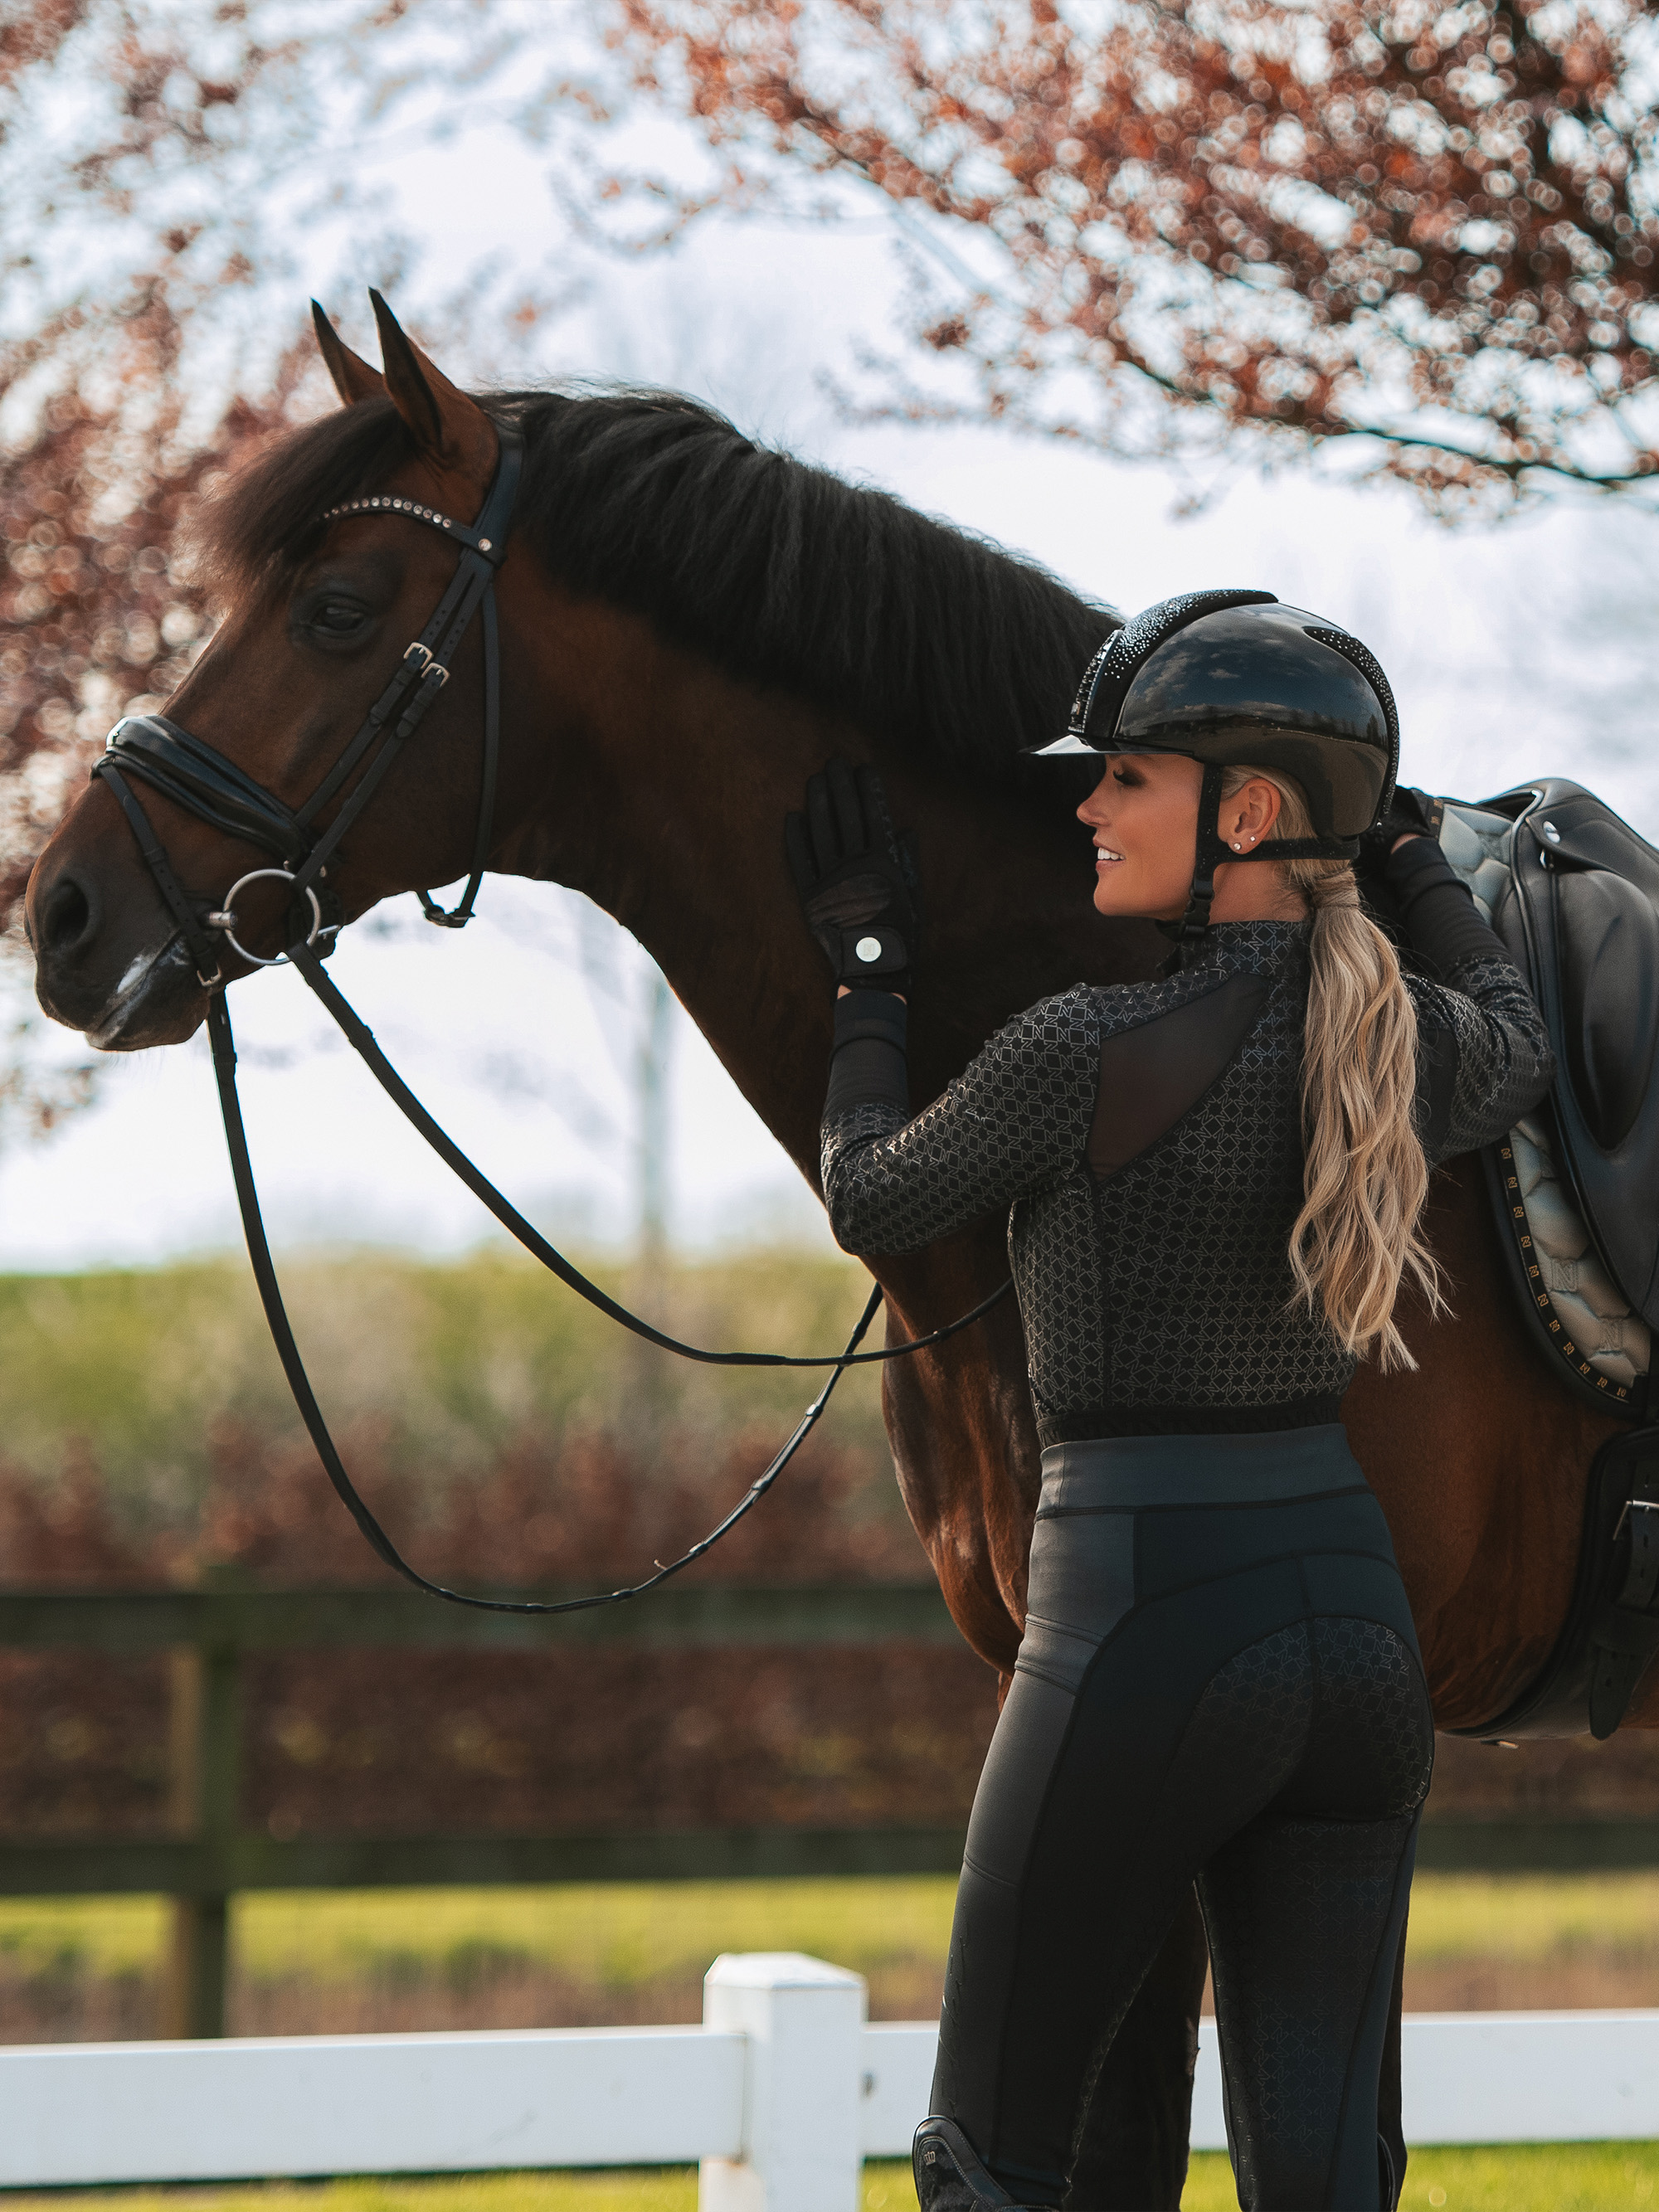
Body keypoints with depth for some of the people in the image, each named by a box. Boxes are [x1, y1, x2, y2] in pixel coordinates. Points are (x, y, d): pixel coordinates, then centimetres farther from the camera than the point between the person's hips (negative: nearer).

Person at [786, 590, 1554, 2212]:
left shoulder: (1088, 1053, -15)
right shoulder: (1410, 1045, 3)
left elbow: (868, 1205, 3)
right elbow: (1513, 1046, 30)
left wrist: (866, 972, 17)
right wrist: (1403, 846, 36)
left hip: (1145, 1622, -6)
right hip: (1357, 1607, 6)